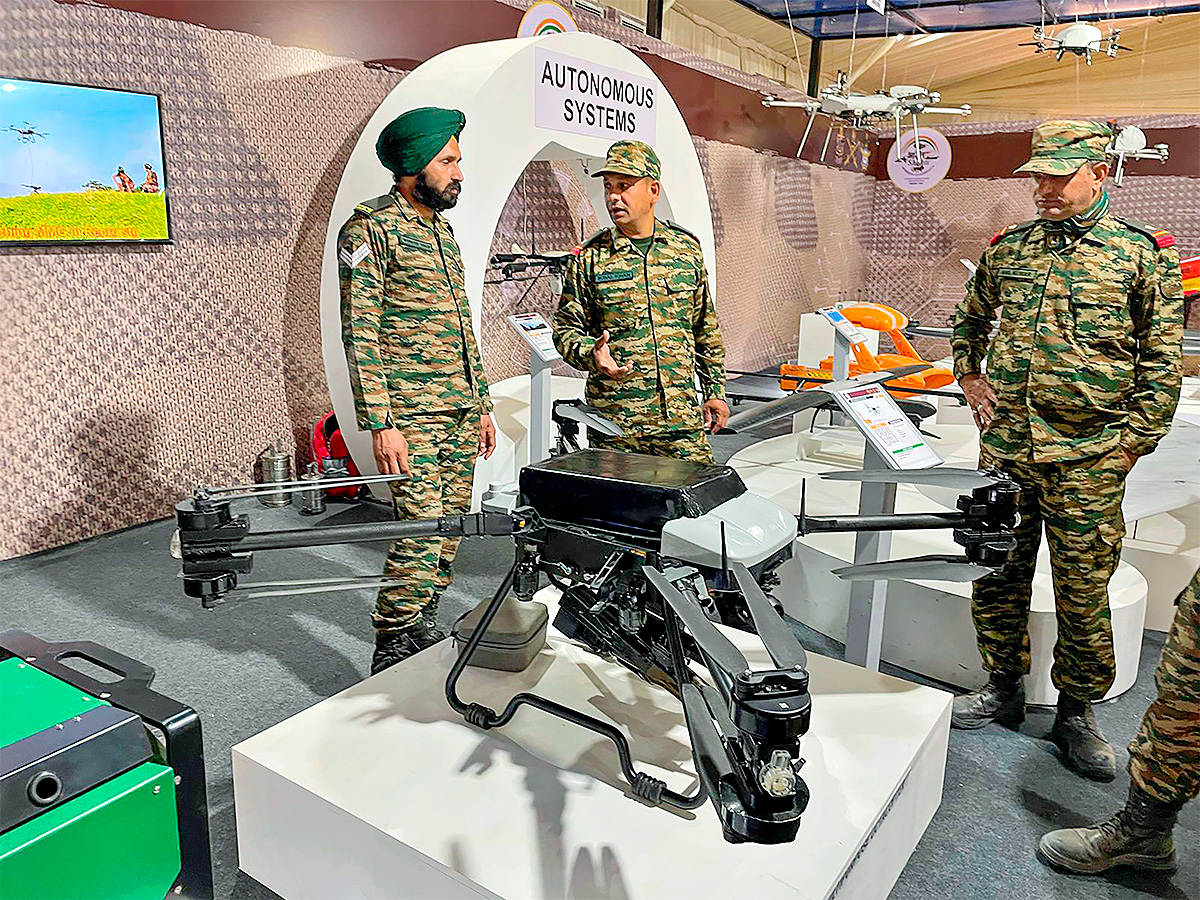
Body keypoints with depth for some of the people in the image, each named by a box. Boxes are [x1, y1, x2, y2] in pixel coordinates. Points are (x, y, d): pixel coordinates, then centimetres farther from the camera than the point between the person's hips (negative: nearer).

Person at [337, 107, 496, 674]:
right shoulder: (370, 228, -7)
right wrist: (381, 424, -19)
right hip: (413, 415, -8)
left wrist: (481, 404, 19)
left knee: (450, 527, 11)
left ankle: (425, 630, 25)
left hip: (460, 412, 8)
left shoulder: (442, 229, 18)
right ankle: (392, 658, 4)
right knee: (420, 536, -9)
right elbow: (359, 334, -13)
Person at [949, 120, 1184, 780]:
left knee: (1083, 595, 5)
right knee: (997, 575, 11)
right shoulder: (1008, 248, 10)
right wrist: (971, 379, 14)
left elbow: (1163, 360, 0)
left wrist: (1131, 442, -6)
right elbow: (970, 319, 27)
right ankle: (1003, 688, 28)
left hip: (1086, 462, -3)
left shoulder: (1144, 253, 0)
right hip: (1003, 450, 4)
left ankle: (1076, 714, 22)